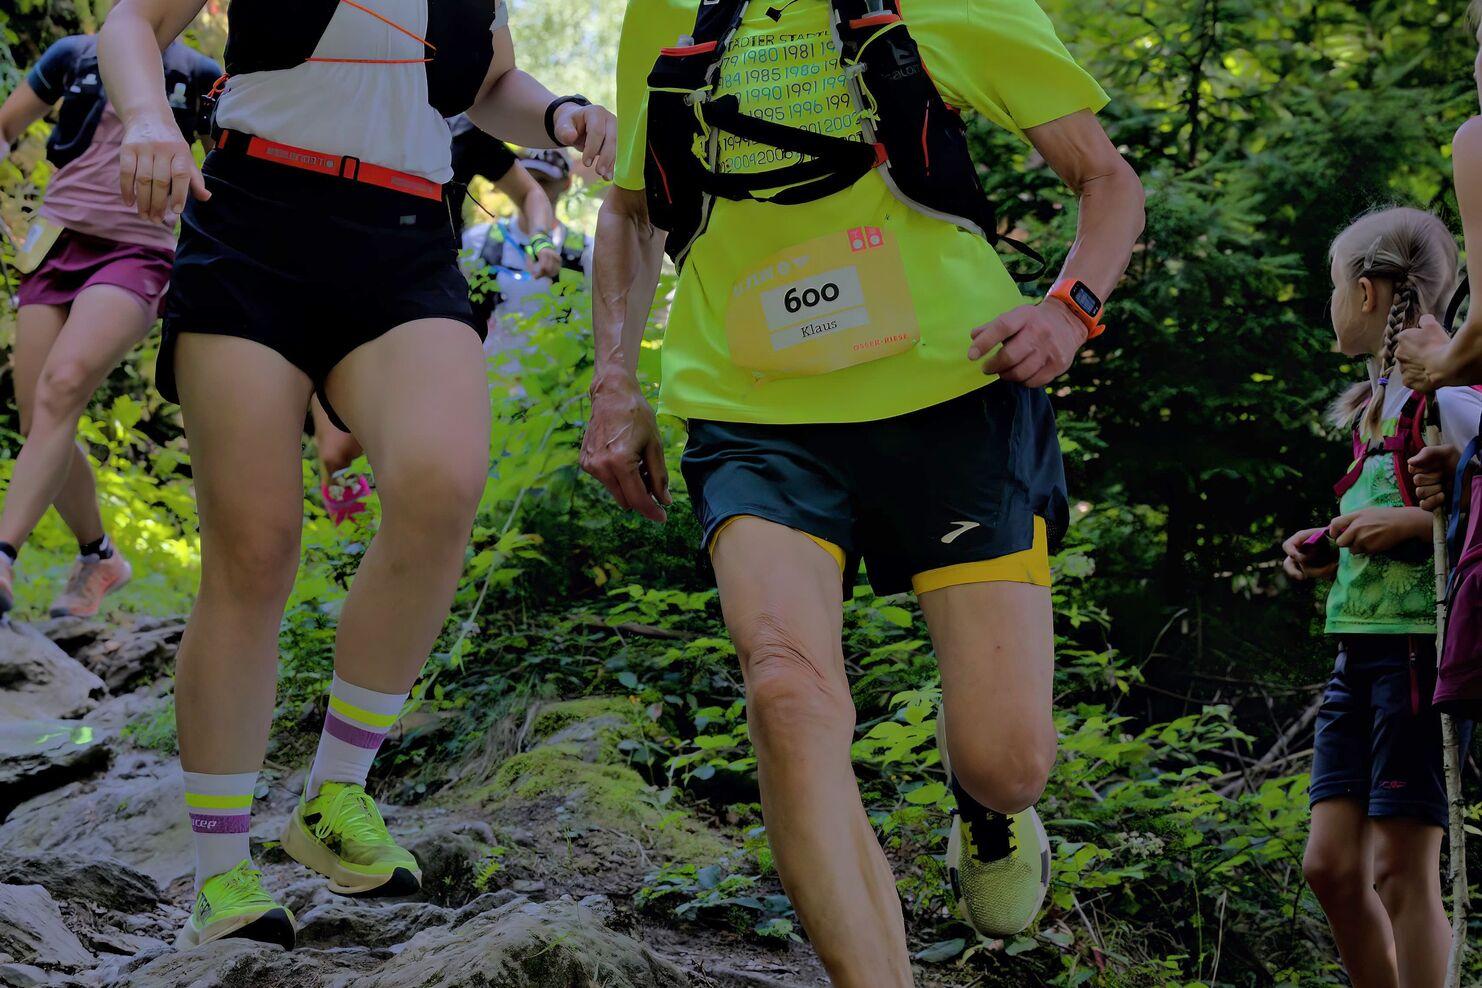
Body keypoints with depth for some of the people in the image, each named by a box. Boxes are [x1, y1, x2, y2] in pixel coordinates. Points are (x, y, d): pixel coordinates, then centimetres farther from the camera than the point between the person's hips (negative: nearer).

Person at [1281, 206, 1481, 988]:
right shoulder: (1376, 402, 18)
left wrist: (1410, 524, -20)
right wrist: (1327, 554, 11)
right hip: (1358, 651, 9)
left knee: (1401, 869, -7)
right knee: (1332, 866, 5)